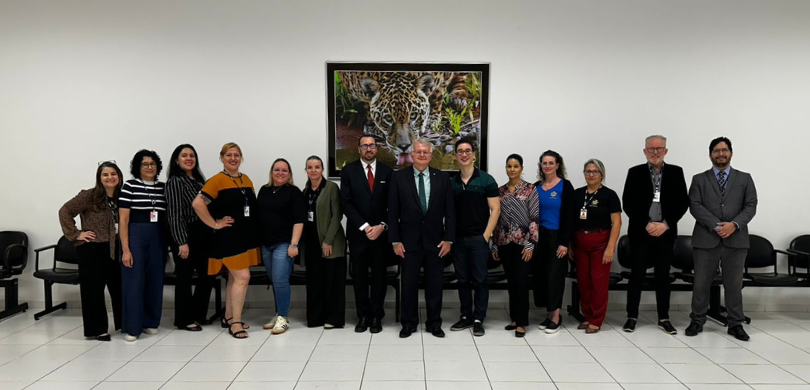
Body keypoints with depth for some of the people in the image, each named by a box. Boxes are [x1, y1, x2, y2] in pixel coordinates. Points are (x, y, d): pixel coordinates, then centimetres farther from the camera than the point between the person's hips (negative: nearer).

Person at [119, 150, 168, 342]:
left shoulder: (163, 187, 8)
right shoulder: (129, 186, -4)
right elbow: (123, 220, -6)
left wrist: (169, 243, 6)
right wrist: (125, 249, -11)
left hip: (158, 238, 4)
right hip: (135, 237, -4)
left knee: (155, 280, 9)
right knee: (134, 281, -1)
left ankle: (150, 322, 22)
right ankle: (132, 327, 8)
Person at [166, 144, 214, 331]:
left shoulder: (199, 180, 14)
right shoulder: (175, 181, -6)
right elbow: (175, 214, -12)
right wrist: (182, 242, -17)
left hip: (202, 235, 7)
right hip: (184, 235, -7)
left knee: (207, 274, 10)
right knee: (185, 277, 1)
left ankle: (197, 314, 25)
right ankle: (183, 319, 14)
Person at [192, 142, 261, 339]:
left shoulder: (246, 180, 11)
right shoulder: (217, 180, -10)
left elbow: (253, 206, 21)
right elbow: (197, 203, -19)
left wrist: (253, 229, 9)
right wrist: (215, 224, -16)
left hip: (247, 236, 7)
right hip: (229, 237, -7)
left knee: (234, 278, 14)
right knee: (242, 277, -10)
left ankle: (229, 318, 26)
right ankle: (236, 322, 1)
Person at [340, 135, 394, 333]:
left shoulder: (387, 171, 5)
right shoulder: (348, 170, 1)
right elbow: (346, 203, -5)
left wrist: (382, 226, -10)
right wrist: (364, 227, -12)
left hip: (381, 232, 1)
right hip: (358, 232, 0)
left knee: (379, 276, 6)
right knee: (359, 276, 6)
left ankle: (376, 316, 16)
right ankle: (363, 316, 16)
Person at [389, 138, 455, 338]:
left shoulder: (442, 177, 2)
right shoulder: (398, 177, -1)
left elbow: (449, 211, 2)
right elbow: (393, 212, -2)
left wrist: (448, 239, -4)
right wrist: (395, 240, -5)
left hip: (435, 240, 1)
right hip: (409, 240, -1)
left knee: (434, 284, 9)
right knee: (409, 283, 7)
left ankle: (434, 323, 22)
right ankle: (408, 323, 22)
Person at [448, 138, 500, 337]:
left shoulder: (486, 180, -3)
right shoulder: (451, 182, 7)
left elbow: (495, 209, -5)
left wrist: (486, 236, -10)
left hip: (479, 238, -3)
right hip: (458, 239, 4)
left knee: (480, 280, 2)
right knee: (462, 280, 10)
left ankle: (478, 319, 11)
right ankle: (466, 316, 21)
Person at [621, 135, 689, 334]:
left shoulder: (676, 172, 6)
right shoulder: (635, 172, 2)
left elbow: (683, 202, 2)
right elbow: (628, 203, -2)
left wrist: (666, 224, -9)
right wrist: (646, 224, -10)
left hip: (665, 232, 1)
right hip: (640, 232, -1)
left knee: (663, 276, 8)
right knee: (637, 275, 2)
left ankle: (664, 318, 17)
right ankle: (632, 317, 11)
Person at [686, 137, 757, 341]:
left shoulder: (745, 179, 12)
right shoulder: (699, 179, 8)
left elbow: (750, 206, 2)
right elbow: (695, 207, -4)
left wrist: (734, 224, -15)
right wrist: (716, 225, -16)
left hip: (736, 240, 1)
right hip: (706, 239, -1)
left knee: (734, 284, 7)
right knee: (701, 284, 4)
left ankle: (735, 324, 18)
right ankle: (697, 320, 16)